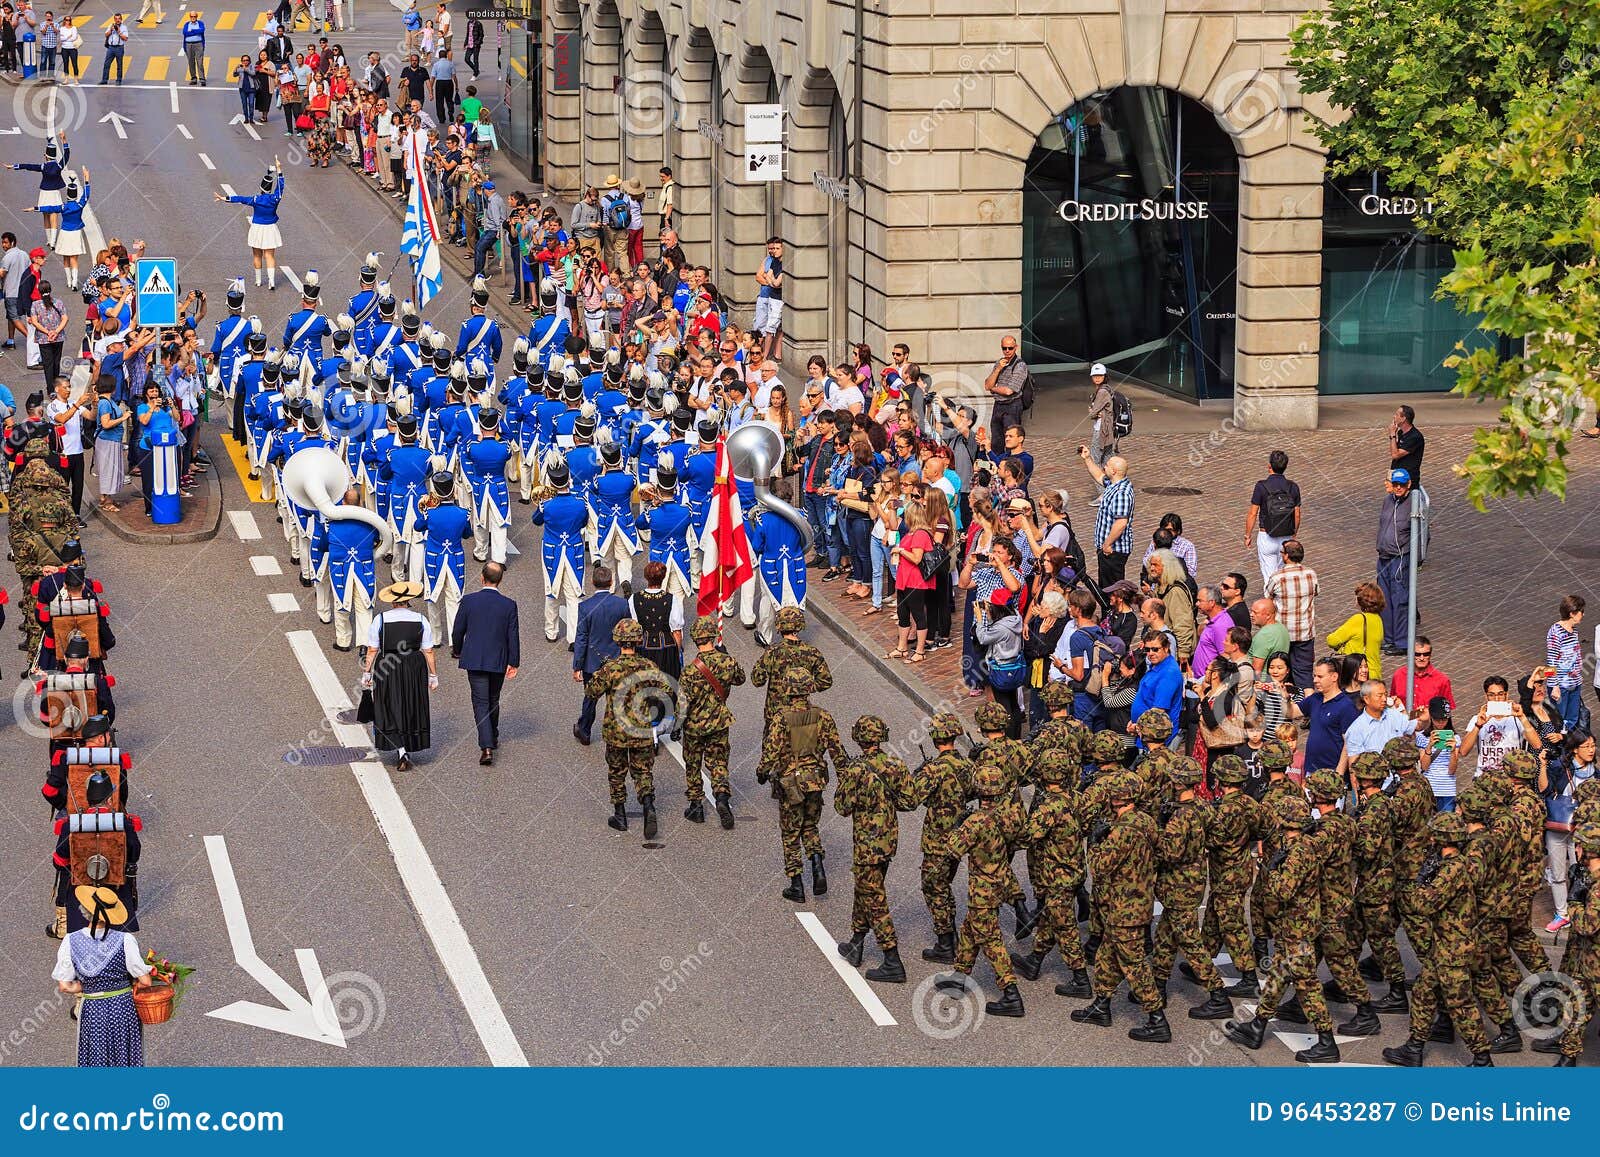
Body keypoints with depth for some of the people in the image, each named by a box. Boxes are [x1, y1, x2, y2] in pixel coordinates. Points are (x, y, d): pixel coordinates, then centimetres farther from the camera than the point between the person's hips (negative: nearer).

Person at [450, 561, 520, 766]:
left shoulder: (469, 601, -9)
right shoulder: (509, 605, -8)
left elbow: (458, 630, -2)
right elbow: (513, 636, -4)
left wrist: (457, 650, 17)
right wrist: (514, 663, 5)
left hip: (475, 661, -2)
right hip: (499, 662, 2)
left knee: (481, 703, -2)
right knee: (493, 701, 21)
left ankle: (487, 747, -15)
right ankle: (492, 738, 37)